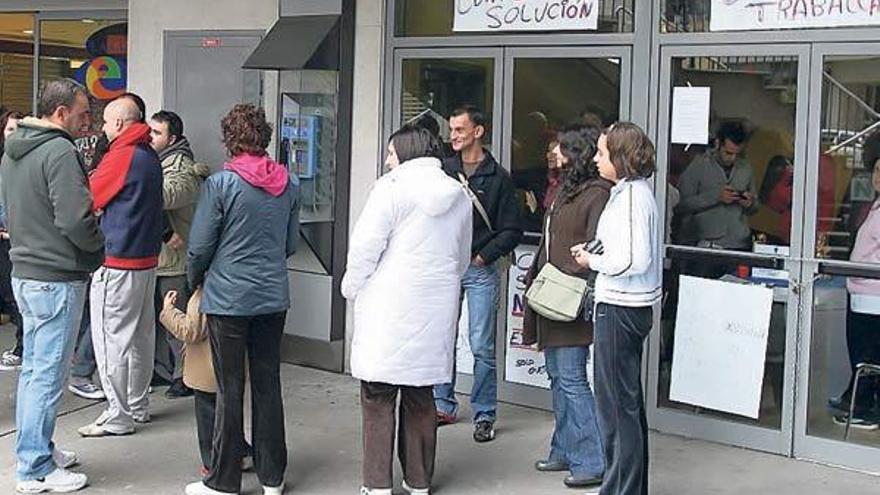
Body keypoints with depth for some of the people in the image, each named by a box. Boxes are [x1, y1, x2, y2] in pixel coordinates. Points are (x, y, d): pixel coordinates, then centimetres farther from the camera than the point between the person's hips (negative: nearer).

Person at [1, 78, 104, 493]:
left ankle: (35, 450, 29)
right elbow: (75, 220, -24)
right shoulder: (59, 151, -18)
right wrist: (99, 247, -7)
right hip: (57, 279, -10)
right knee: (47, 375, -2)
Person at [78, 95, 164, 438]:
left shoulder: (121, 156, -15)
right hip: (147, 258, 9)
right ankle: (138, 407, 24)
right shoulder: (150, 157, 11)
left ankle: (118, 418, 1)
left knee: (112, 341, -2)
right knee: (141, 336, 15)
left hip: (118, 263, -9)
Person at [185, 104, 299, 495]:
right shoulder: (289, 184, 2)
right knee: (268, 385, 12)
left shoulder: (221, 184, -13)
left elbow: (199, 246, -9)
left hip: (228, 298, -4)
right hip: (274, 297, 5)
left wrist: (194, 280, 10)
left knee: (229, 389, 3)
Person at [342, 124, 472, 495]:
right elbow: (462, 259, 19)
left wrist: (352, 289, 3)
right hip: (436, 310, 6)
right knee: (421, 398, 13)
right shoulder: (459, 196, 12)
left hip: (388, 309, -6)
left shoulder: (392, 188, -8)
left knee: (378, 396, 1)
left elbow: (365, 247, -10)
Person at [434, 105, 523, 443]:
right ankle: (443, 406, 21)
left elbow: (511, 230, 0)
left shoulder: (497, 177, 0)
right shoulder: (443, 171, 8)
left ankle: (484, 415, 9)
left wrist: (483, 255, -8)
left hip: (480, 271, -3)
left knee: (482, 347, -1)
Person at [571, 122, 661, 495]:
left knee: (617, 404, -2)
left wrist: (593, 261, -9)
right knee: (629, 401, 18)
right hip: (631, 307, 11)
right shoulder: (637, 191, 13)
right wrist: (594, 252, 7)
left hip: (619, 309, -11)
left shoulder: (630, 196, -17)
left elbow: (633, 260, -23)